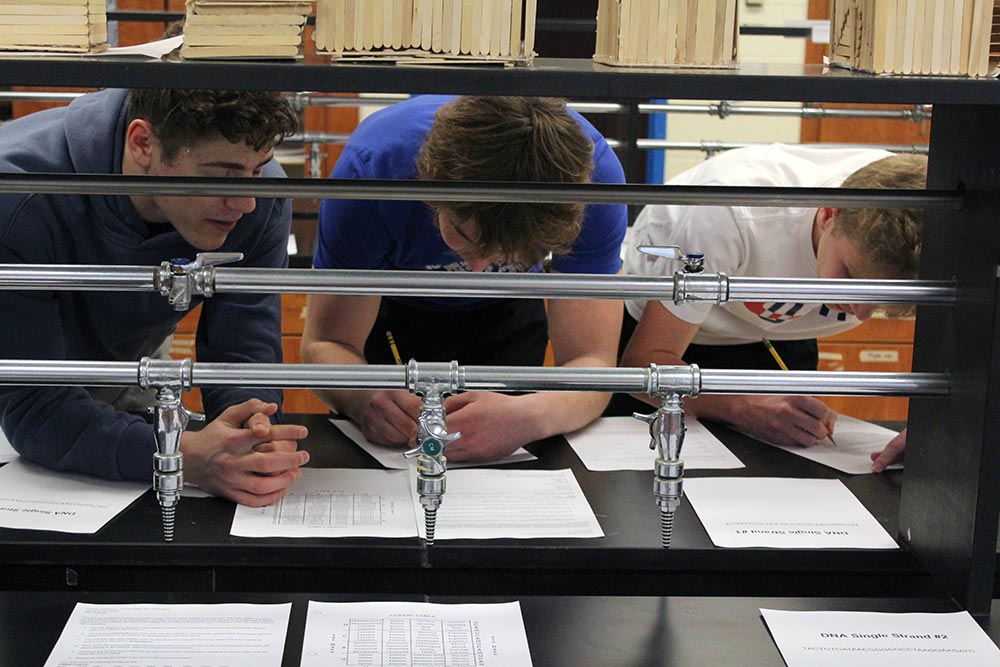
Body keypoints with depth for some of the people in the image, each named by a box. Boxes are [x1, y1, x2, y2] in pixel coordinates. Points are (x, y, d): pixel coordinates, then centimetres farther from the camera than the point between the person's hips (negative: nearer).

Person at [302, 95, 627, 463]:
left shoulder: (594, 172, -38)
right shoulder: (373, 167, -40)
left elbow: (591, 359, -36)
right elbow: (326, 342, -31)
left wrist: (531, 417, -59)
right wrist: (365, 398, -54)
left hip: (506, 309, 0)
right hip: (390, 307, 0)